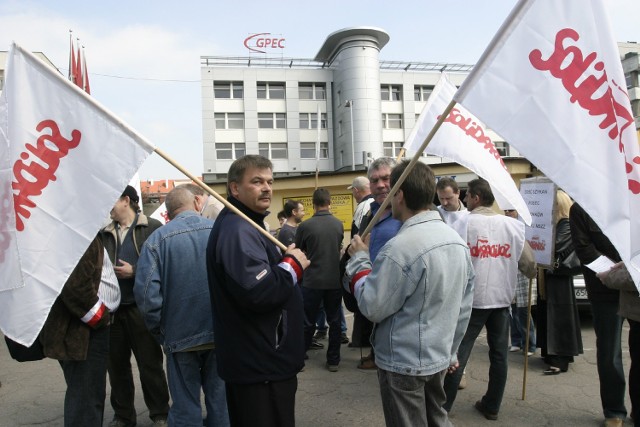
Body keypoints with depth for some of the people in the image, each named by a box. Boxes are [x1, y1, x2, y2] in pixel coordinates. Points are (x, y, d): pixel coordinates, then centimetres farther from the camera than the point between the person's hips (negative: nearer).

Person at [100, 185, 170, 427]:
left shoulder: (152, 228, -3)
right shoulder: (104, 233, 12)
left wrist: (134, 271, -14)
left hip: (142, 306, -4)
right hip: (112, 308, 5)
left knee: (150, 363, 6)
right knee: (116, 363, 13)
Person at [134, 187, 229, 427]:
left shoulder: (157, 239, -8)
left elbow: (146, 293, -15)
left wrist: (161, 332, 0)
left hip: (181, 335, -1)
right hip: (222, 332, 2)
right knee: (220, 400, 16)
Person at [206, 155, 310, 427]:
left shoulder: (246, 225, 15)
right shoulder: (238, 230, -21)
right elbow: (257, 292, -32)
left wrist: (286, 262, 4)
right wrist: (293, 265, -18)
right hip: (261, 365, -11)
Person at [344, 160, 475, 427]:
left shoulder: (401, 247, -26)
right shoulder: (458, 241, 2)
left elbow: (372, 308, -19)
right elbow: (464, 307, 8)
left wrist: (359, 260, -8)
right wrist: (450, 350, 18)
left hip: (403, 364, -7)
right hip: (438, 358, 7)